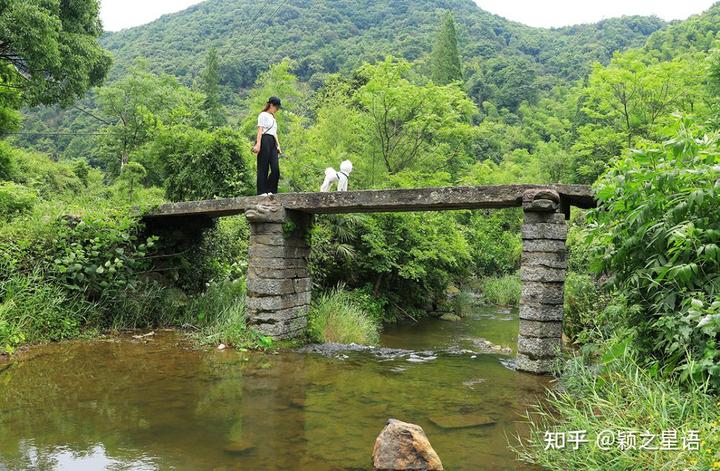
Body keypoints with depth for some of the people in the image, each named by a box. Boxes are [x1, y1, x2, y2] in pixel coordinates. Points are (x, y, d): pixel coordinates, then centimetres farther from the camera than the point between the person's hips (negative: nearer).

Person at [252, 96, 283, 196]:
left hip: (272, 143, 8)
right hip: (265, 141, -8)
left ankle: (270, 191, 3)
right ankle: (262, 192, -4)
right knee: (263, 168, -6)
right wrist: (258, 144, -18)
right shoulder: (263, 115, 2)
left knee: (275, 169, -4)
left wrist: (278, 145, 16)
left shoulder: (273, 117, 27)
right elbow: (260, 130, -8)